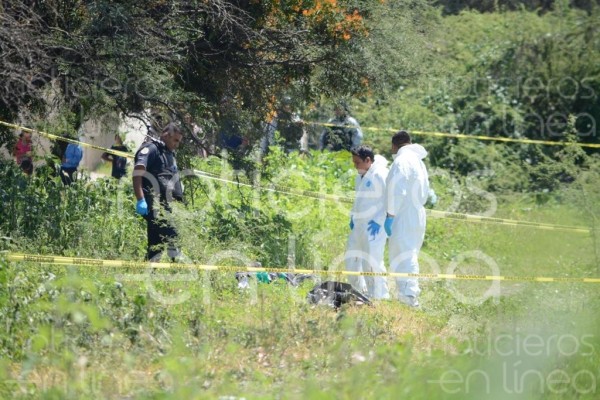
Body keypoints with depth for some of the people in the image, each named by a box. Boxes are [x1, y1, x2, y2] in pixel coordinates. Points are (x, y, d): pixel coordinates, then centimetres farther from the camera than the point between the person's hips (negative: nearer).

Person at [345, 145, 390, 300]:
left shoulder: (380, 174, -13)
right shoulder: (360, 176, 16)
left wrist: (379, 221, -19)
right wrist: (353, 216, 16)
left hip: (374, 225, -10)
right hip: (359, 224, 10)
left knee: (372, 261, -12)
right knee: (351, 258, 13)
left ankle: (380, 296, -6)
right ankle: (359, 291, 25)